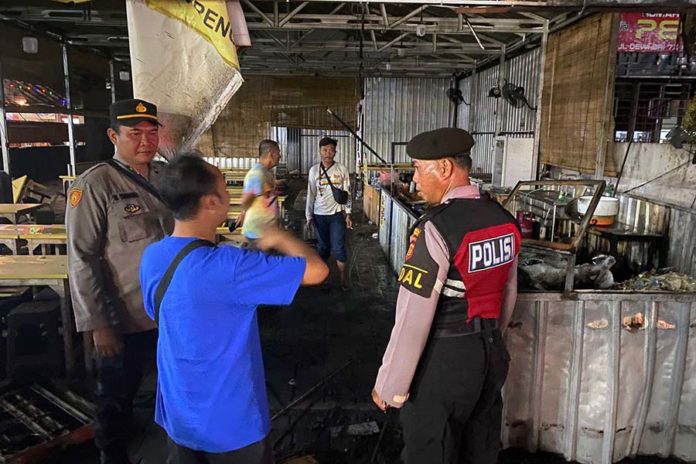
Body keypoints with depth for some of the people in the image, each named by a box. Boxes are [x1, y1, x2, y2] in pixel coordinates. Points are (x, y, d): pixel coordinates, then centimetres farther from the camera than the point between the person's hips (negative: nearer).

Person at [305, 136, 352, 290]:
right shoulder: (314, 170, -1)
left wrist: (348, 214, -3)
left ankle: (344, 278, 11)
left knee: (338, 247, -3)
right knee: (323, 246, 12)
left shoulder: (342, 169, -4)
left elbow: (346, 193, 1)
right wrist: (309, 216, 2)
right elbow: (311, 194, 3)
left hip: (337, 214, -1)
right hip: (320, 215, 2)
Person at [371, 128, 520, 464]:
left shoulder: (435, 228, -22)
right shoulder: (504, 220, 1)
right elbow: (508, 295, 12)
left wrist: (390, 387, -11)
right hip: (493, 352, 7)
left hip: (444, 358, -7)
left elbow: (413, 319, -21)